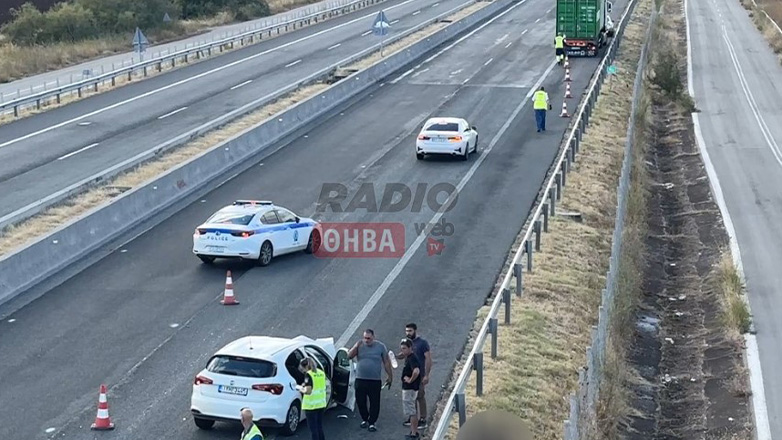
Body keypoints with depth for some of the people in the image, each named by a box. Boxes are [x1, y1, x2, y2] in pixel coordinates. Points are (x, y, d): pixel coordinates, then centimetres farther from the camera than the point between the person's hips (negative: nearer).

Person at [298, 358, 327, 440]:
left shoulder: (308, 374, -14)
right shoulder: (321, 373, 8)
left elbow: (308, 391, -20)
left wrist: (301, 389, -1)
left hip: (311, 405, -7)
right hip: (321, 404, 7)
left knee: (313, 428, 0)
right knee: (320, 427, 16)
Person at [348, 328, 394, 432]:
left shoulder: (380, 346, -1)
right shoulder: (359, 345, 3)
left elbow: (387, 362, 4)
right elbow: (349, 356, -6)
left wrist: (390, 377, 3)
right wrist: (356, 347, -21)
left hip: (375, 381, -2)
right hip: (360, 380, 2)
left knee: (374, 403, -1)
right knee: (360, 401, 8)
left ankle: (371, 423, 10)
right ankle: (364, 419, 27)